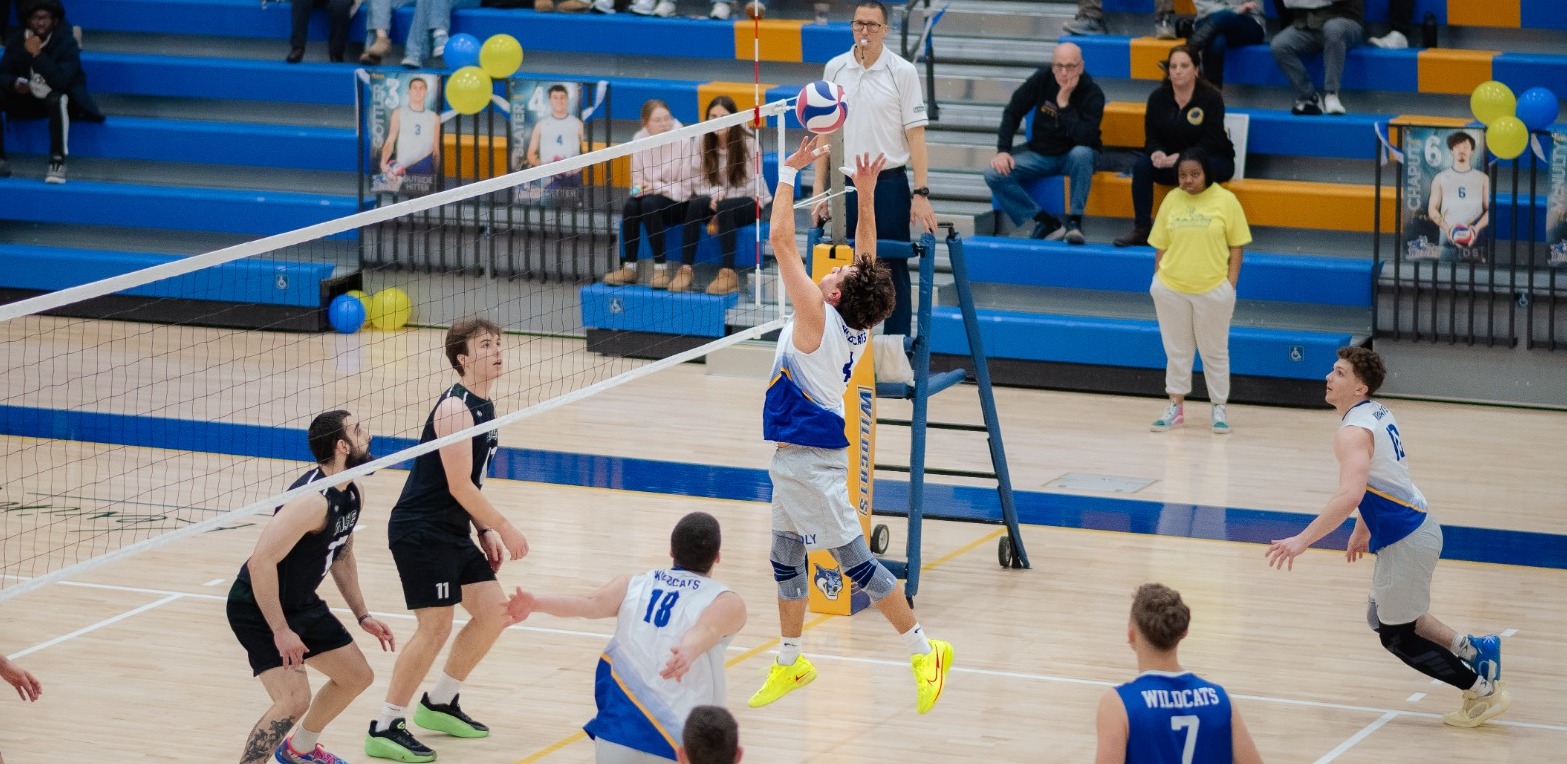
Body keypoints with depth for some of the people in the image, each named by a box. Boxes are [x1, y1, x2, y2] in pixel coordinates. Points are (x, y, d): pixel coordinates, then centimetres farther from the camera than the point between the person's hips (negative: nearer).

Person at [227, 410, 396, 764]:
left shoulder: (352, 495, 1)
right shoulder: (314, 500, -30)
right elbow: (260, 562, -33)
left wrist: (363, 615, 13)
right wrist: (280, 632, -29)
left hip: (301, 603, 10)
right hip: (258, 608, -10)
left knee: (357, 676, 19)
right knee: (294, 699, -25)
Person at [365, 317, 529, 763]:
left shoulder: (484, 408, 11)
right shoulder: (455, 409, -19)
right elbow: (459, 486, -22)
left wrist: (485, 533, 10)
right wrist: (504, 527, -14)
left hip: (452, 532, 10)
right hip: (420, 530, -10)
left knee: (493, 612, 10)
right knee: (435, 626, -12)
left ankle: (438, 705, 24)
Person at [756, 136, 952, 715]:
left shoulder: (818, 317, -21)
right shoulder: (858, 324, -1)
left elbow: (781, 242, -22)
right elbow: (867, 257, 13)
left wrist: (790, 171, -17)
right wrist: (866, 194, 5)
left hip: (810, 458, -9)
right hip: (799, 452, 9)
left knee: (852, 557, -5)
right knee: (786, 557, 17)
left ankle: (924, 649, 0)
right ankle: (790, 663, 27)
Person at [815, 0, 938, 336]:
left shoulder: (902, 72, -4)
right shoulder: (835, 69, 5)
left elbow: (916, 135, -5)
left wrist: (921, 194, -12)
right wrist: (819, 191, 6)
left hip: (888, 186, -3)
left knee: (893, 271, 1)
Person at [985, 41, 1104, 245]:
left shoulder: (1092, 93, -17)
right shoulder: (1042, 80, -8)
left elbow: (1085, 138, -28)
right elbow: (1012, 112, 0)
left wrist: (1064, 104, -30)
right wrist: (1003, 150, -10)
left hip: (1075, 156, -3)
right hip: (1040, 155, 3)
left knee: (1082, 154, -41)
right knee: (994, 175, -20)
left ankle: (1074, 221, -31)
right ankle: (1047, 223, -19)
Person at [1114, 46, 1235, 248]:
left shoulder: (1211, 97, -13)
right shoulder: (1158, 97, 0)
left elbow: (1208, 144, -19)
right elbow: (1152, 138, 0)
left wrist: (1179, 158, -32)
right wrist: (1158, 154, -25)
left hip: (1214, 161, -4)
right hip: (1170, 160, 4)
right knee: (1142, 164, -24)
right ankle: (1141, 230, -24)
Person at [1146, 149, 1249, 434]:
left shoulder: (1225, 200, -5)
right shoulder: (1171, 200, 2)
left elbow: (1236, 245, -2)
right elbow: (1160, 245, 7)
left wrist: (1230, 286, -7)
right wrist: (1158, 281, 3)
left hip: (1212, 290, -2)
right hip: (1171, 289, 2)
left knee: (1214, 351, 7)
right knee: (1176, 350, 11)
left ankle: (1219, 408, 18)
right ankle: (1176, 406, 21)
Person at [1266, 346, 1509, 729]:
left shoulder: (1353, 432, -22)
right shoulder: (1378, 413, 8)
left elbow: (1349, 496, -36)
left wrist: (1302, 540, -35)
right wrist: (1363, 530, 28)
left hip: (1405, 541, -9)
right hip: (1416, 527, 9)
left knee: (1396, 635, 5)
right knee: (1384, 618, 23)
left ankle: (1483, 689, 10)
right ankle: (1472, 649, 20)